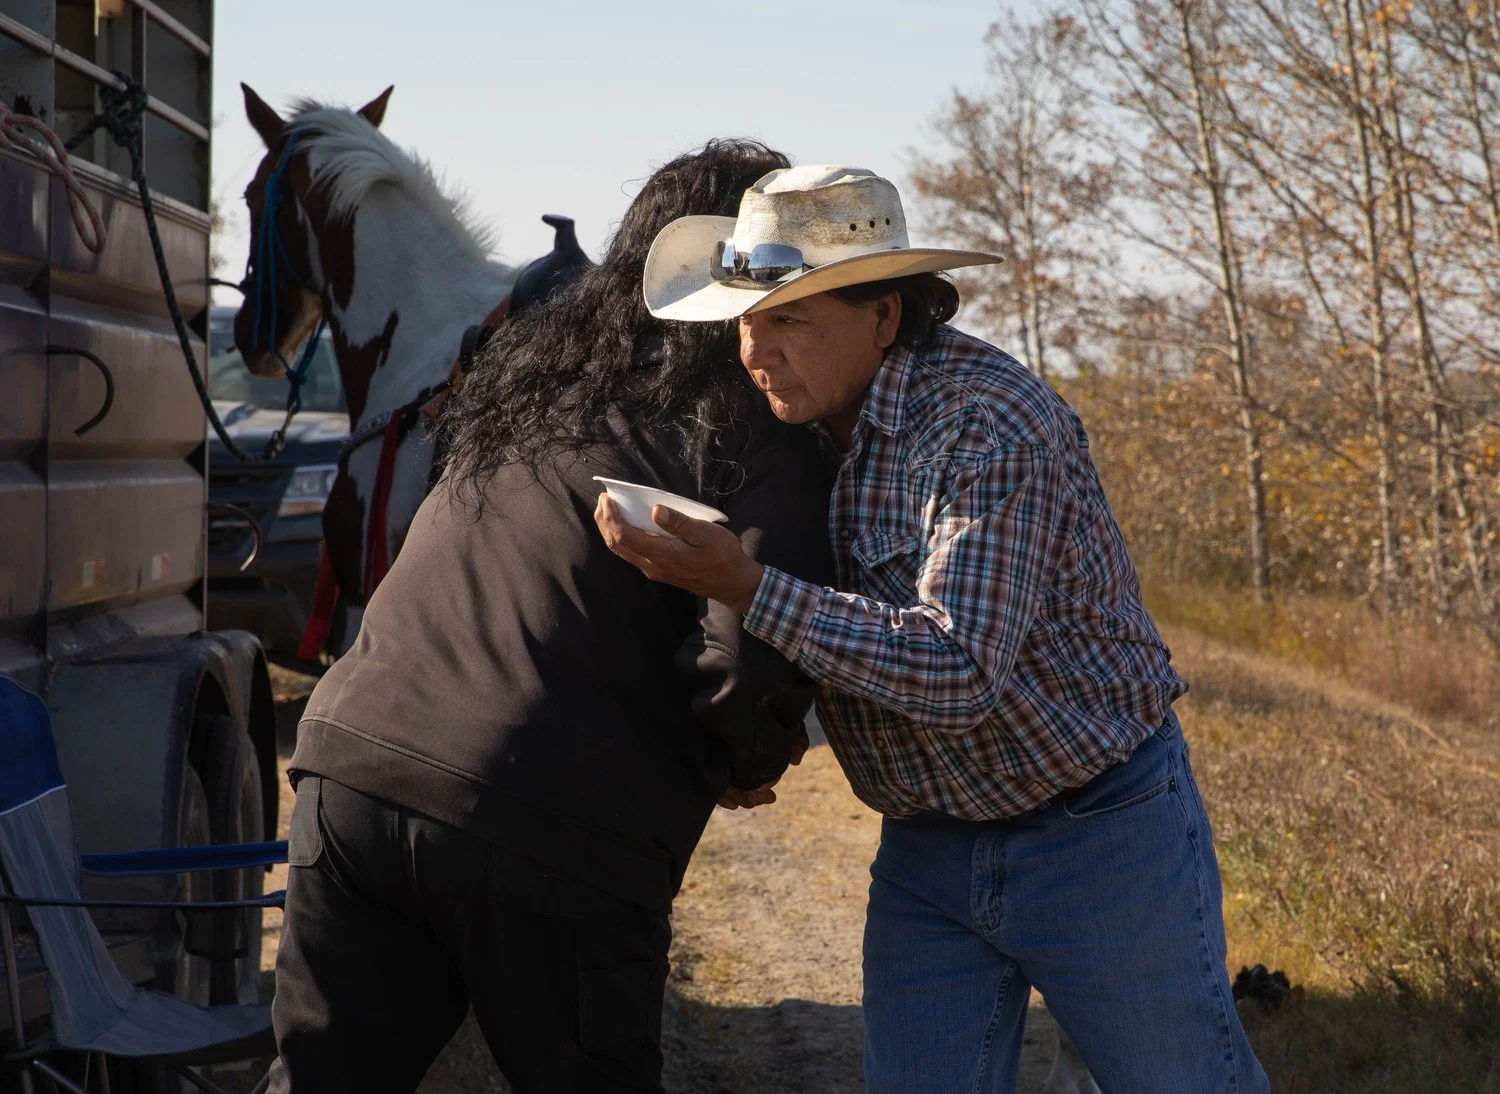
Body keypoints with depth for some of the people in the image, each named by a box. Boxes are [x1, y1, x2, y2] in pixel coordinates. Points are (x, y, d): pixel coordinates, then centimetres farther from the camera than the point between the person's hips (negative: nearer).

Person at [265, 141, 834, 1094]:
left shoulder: (536, 365, 17)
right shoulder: (757, 430, -3)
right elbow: (757, 659, -15)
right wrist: (753, 764, 7)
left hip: (358, 758, 5)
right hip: (555, 835, -5)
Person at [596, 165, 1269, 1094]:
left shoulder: (991, 424, -25)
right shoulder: (806, 412, -1)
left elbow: (960, 670, -34)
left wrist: (745, 587, -37)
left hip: (1101, 833, -6)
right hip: (927, 844, 7)